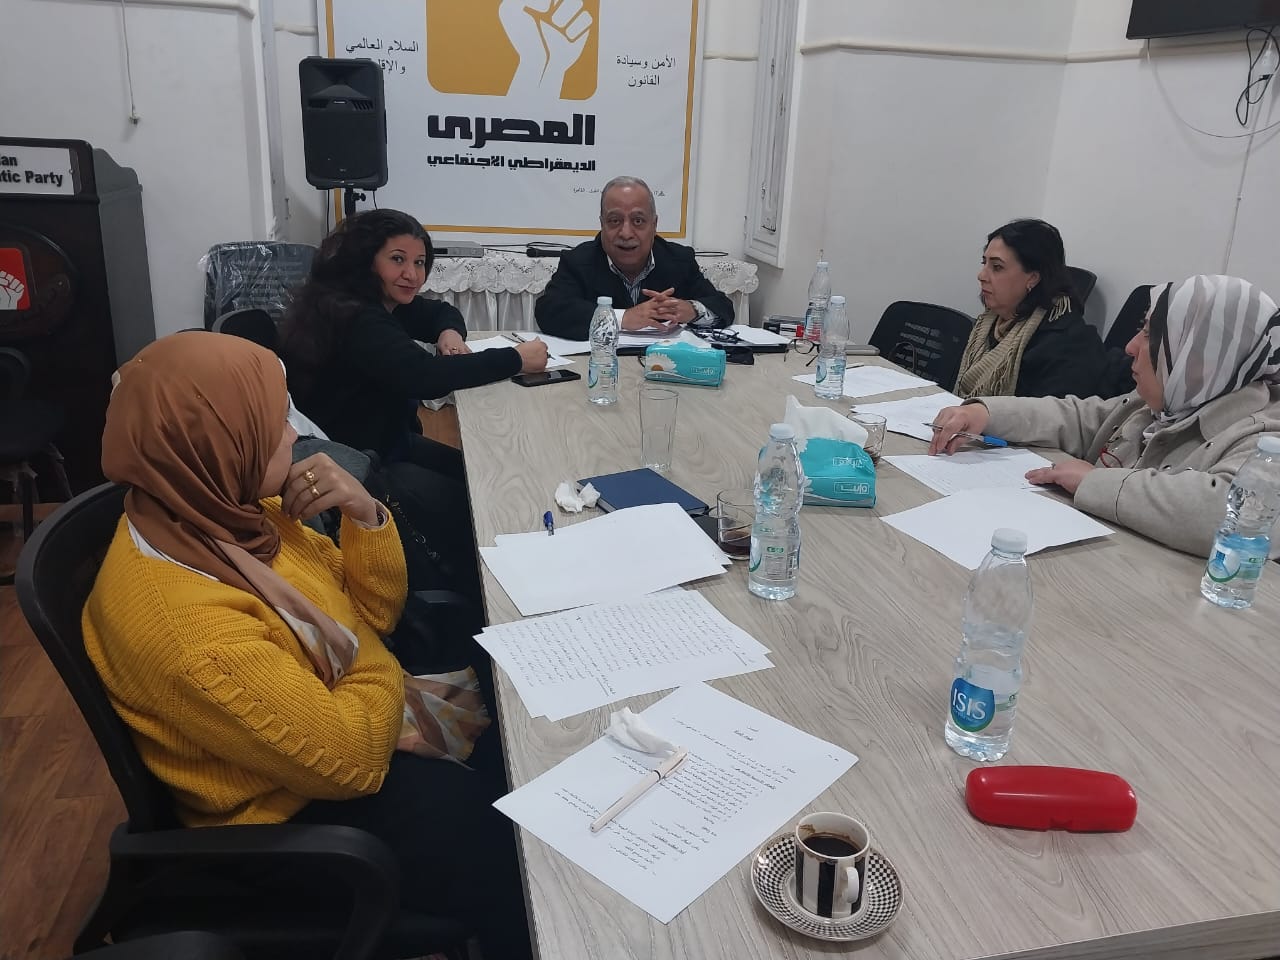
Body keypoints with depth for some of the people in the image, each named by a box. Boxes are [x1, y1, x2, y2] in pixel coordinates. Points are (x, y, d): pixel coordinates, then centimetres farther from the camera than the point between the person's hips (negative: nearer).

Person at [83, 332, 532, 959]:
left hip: (343, 715, 8)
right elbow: (351, 759, -27)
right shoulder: (181, 624, -34)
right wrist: (381, 665, -10)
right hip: (304, 812, -8)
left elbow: (374, 610, 2)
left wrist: (366, 515, -16)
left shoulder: (226, 509, -8)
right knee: (509, 853, -7)